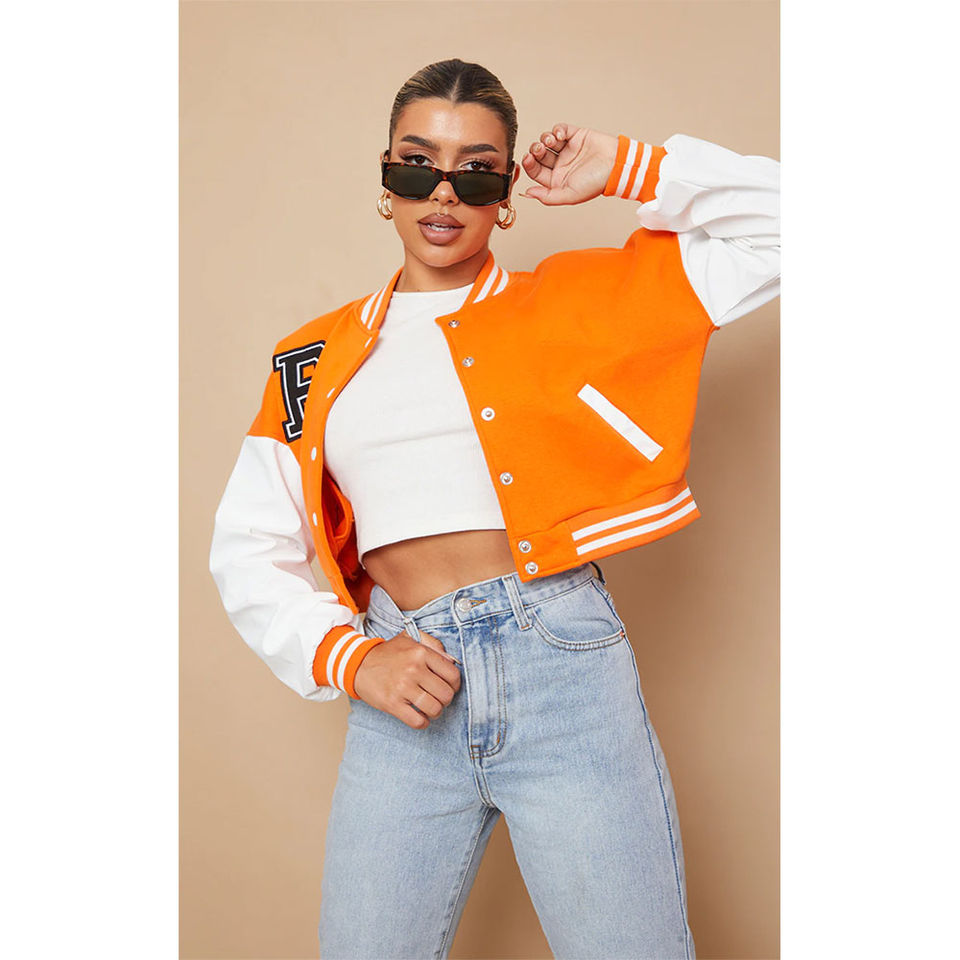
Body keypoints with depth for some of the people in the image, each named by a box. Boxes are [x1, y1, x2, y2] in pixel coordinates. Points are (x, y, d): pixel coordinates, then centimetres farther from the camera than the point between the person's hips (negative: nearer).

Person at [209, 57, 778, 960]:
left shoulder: (571, 301, 7)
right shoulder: (314, 357, 13)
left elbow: (777, 223, 7)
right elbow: (247, 549, 11)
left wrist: (622, 170, 3)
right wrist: (348, 658, -4)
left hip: (561, 661, -1)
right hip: (407, 690, 2)